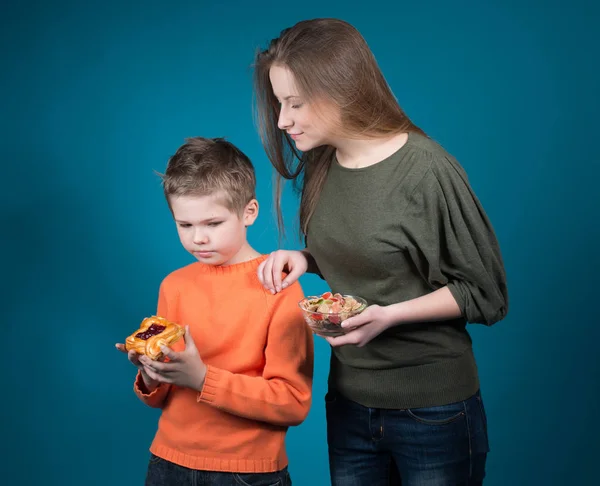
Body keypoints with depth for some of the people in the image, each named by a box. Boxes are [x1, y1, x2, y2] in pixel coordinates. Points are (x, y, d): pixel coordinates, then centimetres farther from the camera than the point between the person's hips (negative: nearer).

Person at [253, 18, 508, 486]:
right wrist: (306, 260, -5)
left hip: (432, 408, -6)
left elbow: (485, 293, -12)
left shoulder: (426, 170, -19)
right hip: (349, 402, 6)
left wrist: (389, 315, -24)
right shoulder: (320, 165, 0)